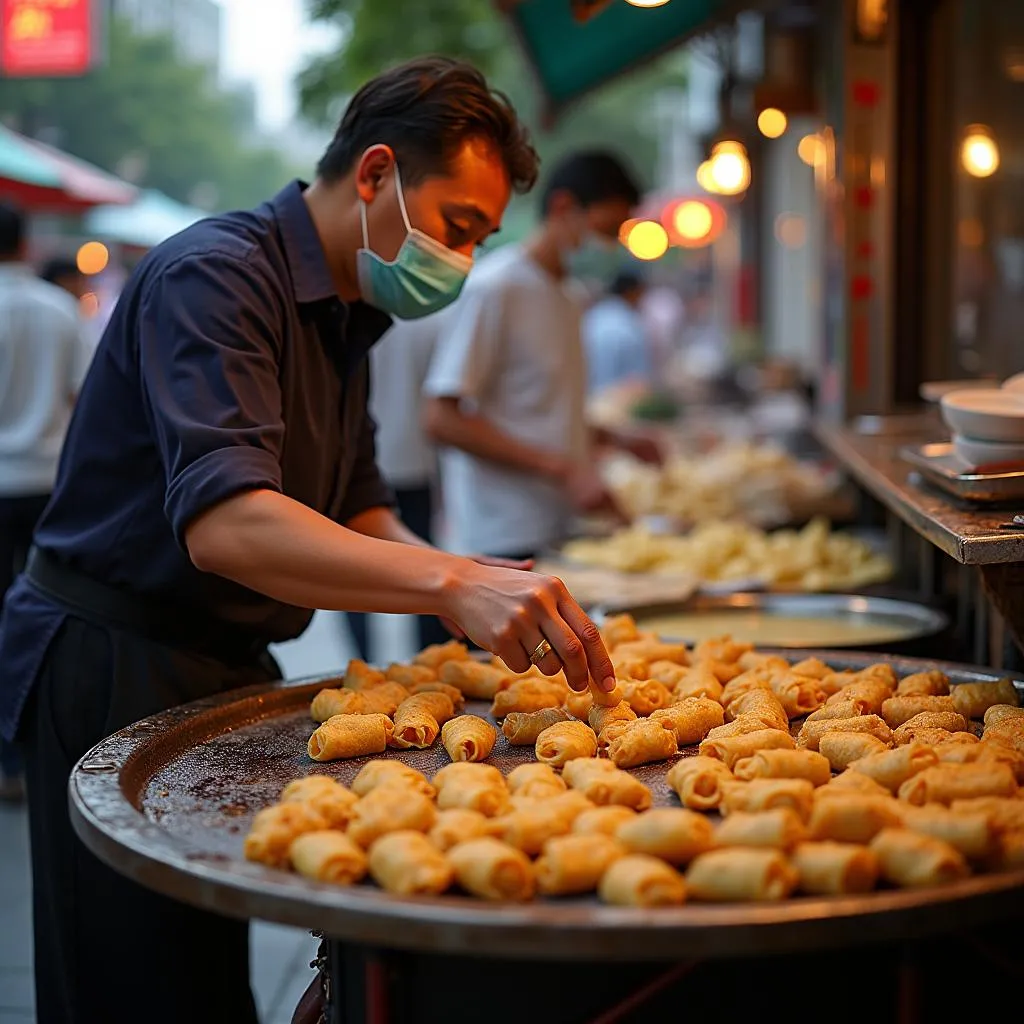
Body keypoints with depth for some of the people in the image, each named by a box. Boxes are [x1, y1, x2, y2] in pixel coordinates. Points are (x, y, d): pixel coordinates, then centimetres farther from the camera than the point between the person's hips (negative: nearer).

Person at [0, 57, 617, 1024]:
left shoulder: (345, 313, 12)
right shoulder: (215, 275, -20)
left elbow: (357, 512, 14)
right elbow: (224, 524, -34)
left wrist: (482, 589, -5)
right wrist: (452, 583, -43)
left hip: (221, 664, 9)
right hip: (112, 665, -9)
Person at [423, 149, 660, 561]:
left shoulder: (565, 295, 16)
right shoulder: (493, 287, -11)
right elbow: (441, 419, -17)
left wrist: (612, 439, 8)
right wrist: (564, 469, -20)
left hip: (560, 535, 8)